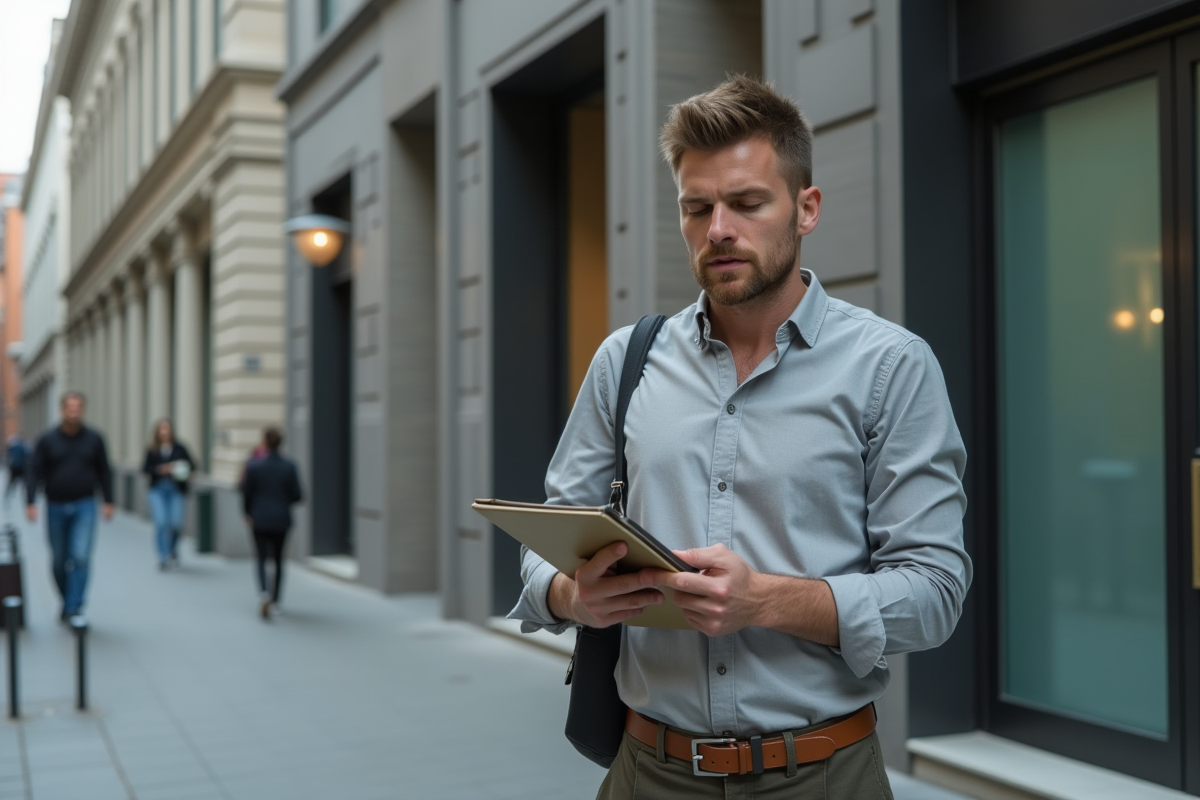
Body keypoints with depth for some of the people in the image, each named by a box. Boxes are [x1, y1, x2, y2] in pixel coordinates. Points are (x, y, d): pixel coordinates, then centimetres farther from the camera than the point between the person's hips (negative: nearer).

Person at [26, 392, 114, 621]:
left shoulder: (94, 439, 1)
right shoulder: (47, 440, -2)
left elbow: (104, 472, 7)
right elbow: (35, 473, -4)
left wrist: (108, 501, 4)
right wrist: (30, 503, -13)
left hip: (84, 507, -1)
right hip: (56, 508, 1)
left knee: (80, 556, -15)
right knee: (59, 561, 10)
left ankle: (73, 608, -13)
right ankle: (68, 601, 31)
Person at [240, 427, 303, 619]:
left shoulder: (254, 466, -11)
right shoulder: (289, 466, -7)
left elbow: (246, 494, -3)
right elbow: (297, 495, -5)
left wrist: (248, 513, 15)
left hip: (260, 519, -1)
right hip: (281, 520, 2)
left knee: (262, 559, 5)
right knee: (278, 559, 15)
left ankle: (264, 593, -20)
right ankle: (275, 600, 19)